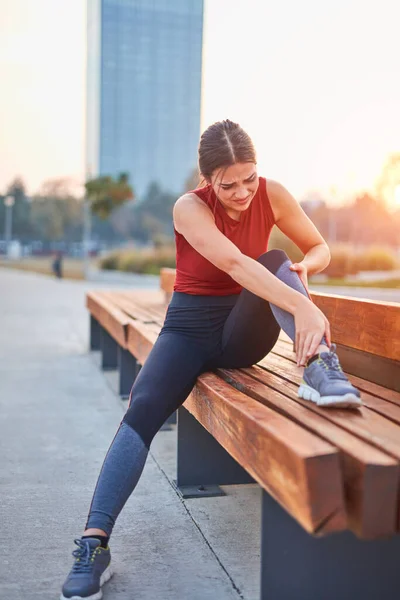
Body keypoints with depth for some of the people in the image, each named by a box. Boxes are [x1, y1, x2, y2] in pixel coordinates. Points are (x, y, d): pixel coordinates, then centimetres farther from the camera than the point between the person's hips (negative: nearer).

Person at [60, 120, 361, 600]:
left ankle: (320, 367, -46)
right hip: (191, 328, -2)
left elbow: (320, 247, 4)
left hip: (246, 330, 2)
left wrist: (304, 267, -21)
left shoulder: (272, 195, -6)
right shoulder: (189, 208, -17)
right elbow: (235, 263, -35)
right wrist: (302, 307, -47)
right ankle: (95, 542, -26)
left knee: (276, 262, -26)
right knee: (142, 408, -26)